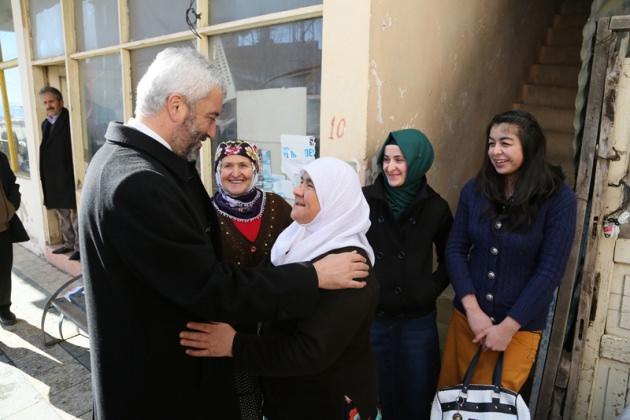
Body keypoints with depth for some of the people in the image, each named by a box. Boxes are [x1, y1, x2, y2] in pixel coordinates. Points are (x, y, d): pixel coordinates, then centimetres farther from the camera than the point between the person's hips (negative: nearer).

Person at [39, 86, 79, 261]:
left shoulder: (70, 121, -12)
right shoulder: (45, 124, 13)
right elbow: (45, 151, 13)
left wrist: (76, 176, -21)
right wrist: (45, 177, 9)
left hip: (69, 178, -8)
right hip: (53, 180, 8)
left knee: (76, 214, 3)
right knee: (62, 215, 18)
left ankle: (79, 247, 12)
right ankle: (69, 243, 31)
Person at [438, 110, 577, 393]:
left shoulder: (559, 198, -11)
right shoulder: (474, 190, -2)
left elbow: (550, 271, -12)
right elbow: (455, 249, -2)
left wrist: (508, 327, -13)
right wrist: (472, 309, -11)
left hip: (520, 326, -3)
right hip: (467, 317, 3)